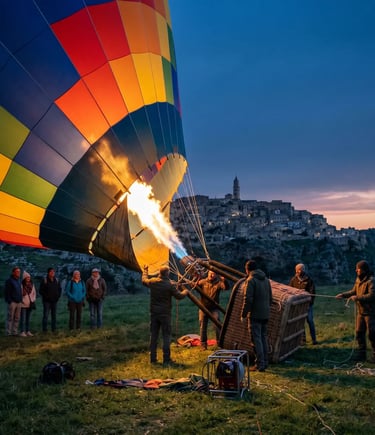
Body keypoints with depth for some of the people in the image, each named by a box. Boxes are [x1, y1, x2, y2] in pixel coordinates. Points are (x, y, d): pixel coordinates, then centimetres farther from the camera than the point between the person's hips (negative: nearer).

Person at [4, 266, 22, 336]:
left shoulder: (19, 280, 16)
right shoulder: (9, 281, -6)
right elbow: (7, 292, -9)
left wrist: (21, 300, 13)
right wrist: (9, 301, -16)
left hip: (19, 302, 7)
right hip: (12, 302, -7)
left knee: (17, 318, 7)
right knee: (10, 318, -4)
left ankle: (15, 332, 12)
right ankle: (8, 333, 0)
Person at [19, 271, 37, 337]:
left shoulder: (32, 284, 8)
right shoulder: (21, 285, -11)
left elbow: (34, 293, 15)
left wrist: (33, 300, 4)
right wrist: (22, 300, -12)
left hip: (30, 304, 6)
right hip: (23, 304, -6)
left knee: (28, 319, 12)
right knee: (23, 319, -4)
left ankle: (28, 331, 17)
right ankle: (22, 332, 0)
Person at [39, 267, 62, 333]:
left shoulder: (57, 280, 11)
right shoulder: (44, 280, -4)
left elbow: (59, 289, 19)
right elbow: (41, 290, -5)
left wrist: (58, 296, 5)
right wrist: (45, 296, -13)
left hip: (54, 301, 5)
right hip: (47, 301, -5)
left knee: (54, 316, 9)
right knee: (46, 315, -6)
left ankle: (54, 329, 15)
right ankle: (44, 329, -1)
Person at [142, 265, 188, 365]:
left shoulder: (152, 281, -2)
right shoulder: (171, 284, -14)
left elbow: (144, 280, 20)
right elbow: (179, 296, -7)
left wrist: (145, 270, 36)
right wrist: (185, 292, 15)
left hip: (154, 312, 4)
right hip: (165, 313, -4)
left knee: (153, 335, 11)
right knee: (166, 336, 3)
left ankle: (153, 358, 16)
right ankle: (166, 359, 3)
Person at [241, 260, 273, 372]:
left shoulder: (251, 280, -13)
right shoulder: (266, 280, 13)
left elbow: (248, 299, -17)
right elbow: (270, 298, 19)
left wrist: (243, 314, -11)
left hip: (255, 315, -8)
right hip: (265, 314, 8)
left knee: (256, 339, -4)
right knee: (263, 338, 16)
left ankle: (260, 364, -4)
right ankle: (265, 362, 21)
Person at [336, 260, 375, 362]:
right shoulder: (358, 279, 8)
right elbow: (354, 291, 17)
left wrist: (357, 298, -22)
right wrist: (343, 295, 5)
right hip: (360, 311, 8)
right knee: (359, 332, 12)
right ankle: (361, 353, 23)